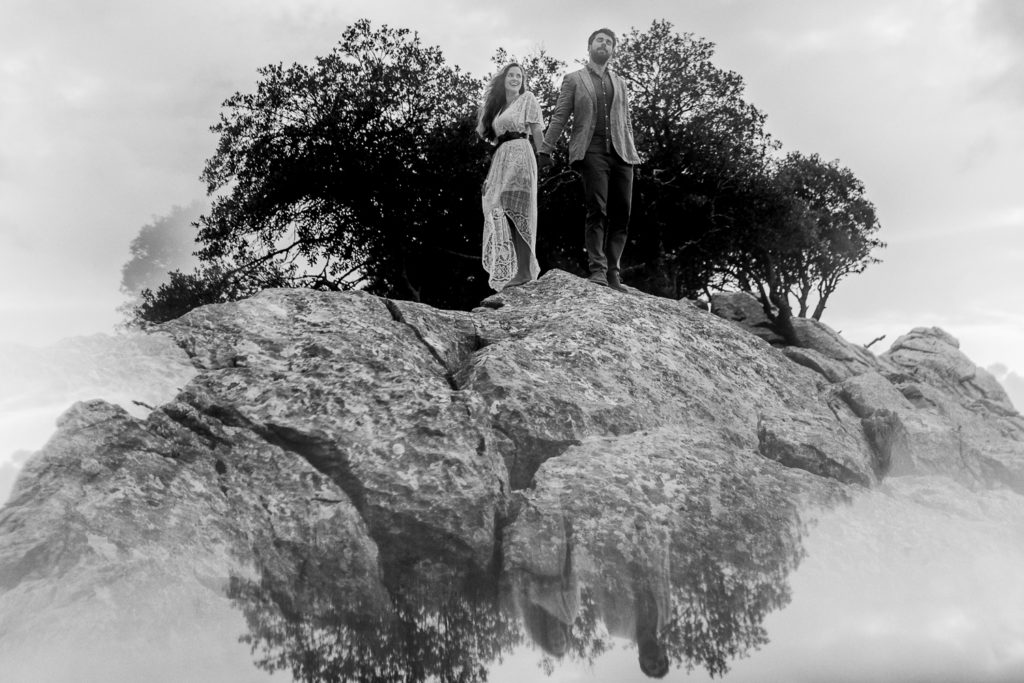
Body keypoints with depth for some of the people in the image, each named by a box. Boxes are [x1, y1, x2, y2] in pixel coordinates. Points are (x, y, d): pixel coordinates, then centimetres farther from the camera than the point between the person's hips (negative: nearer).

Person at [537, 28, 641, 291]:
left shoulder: (620, 83, 25)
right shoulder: (573, 80, 13)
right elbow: (559, 117, 6)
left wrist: (633, 154, 13)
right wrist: (545, 149, -4)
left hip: (620, 153, 4)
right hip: (592, 151, -4)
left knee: (621, 215, -4)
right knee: (597, 211, -16)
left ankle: (613, 272, -1)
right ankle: (597, 269, -17)